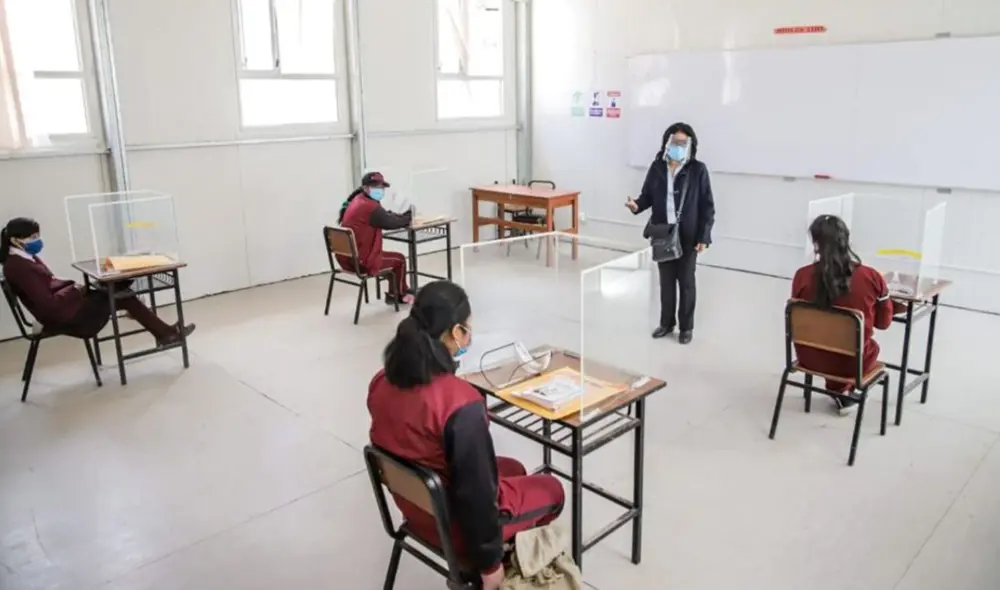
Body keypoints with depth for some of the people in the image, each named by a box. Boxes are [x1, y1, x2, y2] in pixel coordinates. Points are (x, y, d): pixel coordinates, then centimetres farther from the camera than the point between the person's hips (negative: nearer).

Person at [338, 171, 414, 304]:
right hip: (361, 262, -9)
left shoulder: (358, 200, 10)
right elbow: (391, 223, -13)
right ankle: (399, 295, 32)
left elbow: (385, 217, 18)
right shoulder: (370, 207, -20)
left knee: (392, 257, 28)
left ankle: (395, 294, 37)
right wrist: (409, 216, 6)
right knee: (399, 259, 13)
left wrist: (402, 216, 3)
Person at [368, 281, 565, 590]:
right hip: (453, 522, -7)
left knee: (513, 469, 28)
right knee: (551, 489, 19)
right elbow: (477, 493, -26)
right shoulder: (461, 403, -34)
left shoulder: (383, 382, -11)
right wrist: (490, 563, -12)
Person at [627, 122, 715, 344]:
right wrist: (637, 205, -17)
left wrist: (704, 236, -11)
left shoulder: (698, 170, -8)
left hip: (688, 236, -3)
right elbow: (647, 196, 7)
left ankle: (686, 326, 23)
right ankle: (666, 322, 30)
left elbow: (707, 205, -6)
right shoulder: (657, 167, 0)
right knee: (666, 280, 15)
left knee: (686, 281, 9)